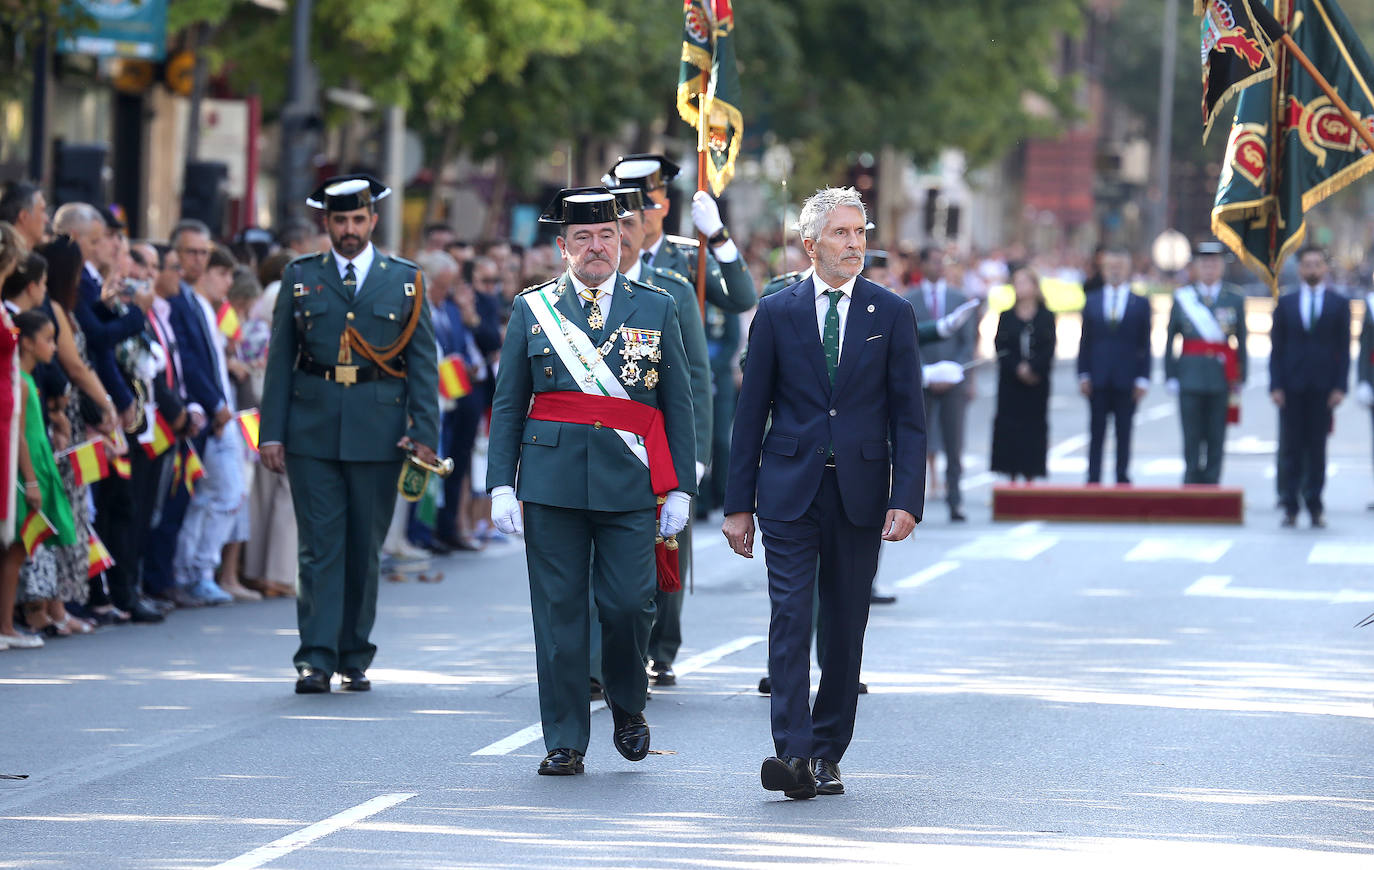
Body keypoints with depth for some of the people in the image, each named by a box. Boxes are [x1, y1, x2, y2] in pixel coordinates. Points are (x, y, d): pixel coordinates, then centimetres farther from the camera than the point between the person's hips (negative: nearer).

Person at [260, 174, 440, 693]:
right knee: (321, 547, -4)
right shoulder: (300, 278, 8)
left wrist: (424, 432, -5)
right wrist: (272, 433, 0)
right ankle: (316, 660, -5)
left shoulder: (404, 280, 7)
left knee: (365, 548, 6)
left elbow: (423, 362, 5)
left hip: (378, 431, 0)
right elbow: (280, 359, 7)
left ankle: (355, 659, 16)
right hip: (313, 431, 0)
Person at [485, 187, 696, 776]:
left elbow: (677, 405, 9)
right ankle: (565, 742, 8)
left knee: (626, 604, -7)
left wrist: (679, 487, 3)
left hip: (631, 484, 0)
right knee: (559, 612, 1)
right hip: (551, 479, 0)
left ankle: (628, 707, 21)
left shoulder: (655, 309, 9)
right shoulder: (532, 309, 9)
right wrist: (501, 484, 0)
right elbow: (507, 405, 9)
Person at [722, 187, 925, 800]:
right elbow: (751, 413, 6)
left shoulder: (891, 314, 5)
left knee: (845, 628, 5)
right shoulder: (777, 313, 4)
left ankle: (826, 755, 14)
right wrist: (738, 504, 2)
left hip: (860, 492, 1)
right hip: (790, 489, -1)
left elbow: (908, 417, 3)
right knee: (791, 617, -11)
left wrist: (906, 500, -8)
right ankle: (792, 755, -17)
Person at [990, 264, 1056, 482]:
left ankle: (1030, 476, 4)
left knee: (1034, 426, -2)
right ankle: (1012, 478, 4)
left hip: (1037, 380, -1)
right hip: (1011, 382, 1)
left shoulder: (1046, 317, 3)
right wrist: (1018, 368, -15)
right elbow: (1001, 349, -1)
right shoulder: (1006, 317, 7)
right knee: (1010, 427, -1)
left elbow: (1049, 350, -4)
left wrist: (1031, 368, -16)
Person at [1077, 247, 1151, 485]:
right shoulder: (1092, 301, 9)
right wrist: (1083, 375, 0)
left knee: (1124, 434, 3)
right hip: (1098, 379, 1)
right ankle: (1093, 481, 4)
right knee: (1096, 433, 2)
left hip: (1126, 379, -1)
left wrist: (1142, 379, -4)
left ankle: (1122, 479, 8)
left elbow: (1145, 345, 3)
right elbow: (1085, 340, 8)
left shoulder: (1140, 304, 4)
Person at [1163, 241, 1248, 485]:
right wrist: (1171, 376, 1)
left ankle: (1212, 485, 7)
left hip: (1221, 379, 0)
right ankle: (1192, 485, 6)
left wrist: (1239, 379, 3)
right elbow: (1170, 340, 7)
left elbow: (1241, 342, 8)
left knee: (1216, 438, 2)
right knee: (1192, 437, -1)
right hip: (1191, 378, 0)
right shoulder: (1182, 298, 6)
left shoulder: (1234, 299, 6)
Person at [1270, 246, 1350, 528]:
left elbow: (1344, 349, 4)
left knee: (1317, 447, 1)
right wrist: (1276, 385, -3)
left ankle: (1314, 506, 6)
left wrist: (1340, 387, -5)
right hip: (1292, 387, 1)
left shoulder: (1339, 304, 7)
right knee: (1290, 448, -1)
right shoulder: (1285, 303, 9)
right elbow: (1277, 347, 6)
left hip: (1322, 387, -1)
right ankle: (1290, 507, 2)